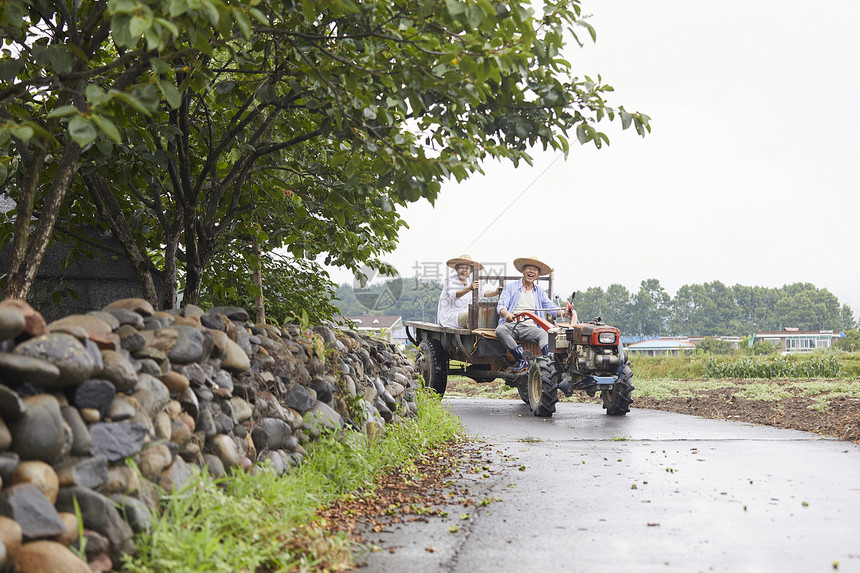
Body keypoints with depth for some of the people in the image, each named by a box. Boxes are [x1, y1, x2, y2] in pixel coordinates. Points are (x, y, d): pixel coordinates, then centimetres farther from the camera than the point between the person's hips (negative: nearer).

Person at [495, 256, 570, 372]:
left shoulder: (539, 292, 24)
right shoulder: (511, 287, 14)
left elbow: (551, 308, 16)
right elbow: (501, 305, 2)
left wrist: (563, 312, -8)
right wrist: (506, 314, -23)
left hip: (529, 328, 2)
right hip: (511, 324, -2)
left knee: (543, 334, -30)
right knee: (500, 330, -35)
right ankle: (522, 360, -36)